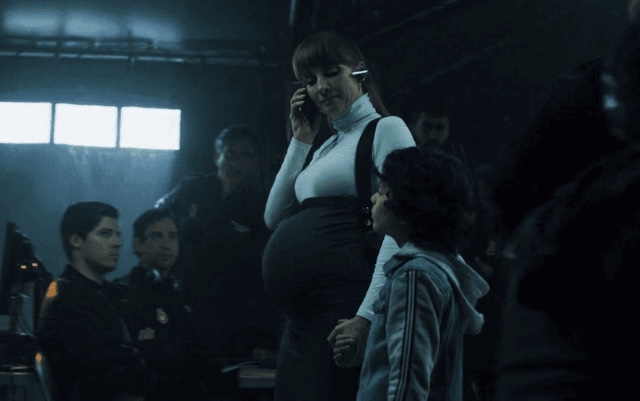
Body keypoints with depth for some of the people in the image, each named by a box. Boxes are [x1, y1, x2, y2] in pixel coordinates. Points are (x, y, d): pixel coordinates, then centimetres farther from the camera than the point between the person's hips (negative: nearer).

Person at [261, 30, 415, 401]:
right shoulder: (326, 149, 21)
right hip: (303, 319, 8)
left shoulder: (386, 129, -4)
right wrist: (301, 140, 13)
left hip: (344, 307, -8)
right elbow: (275, 218, 17)